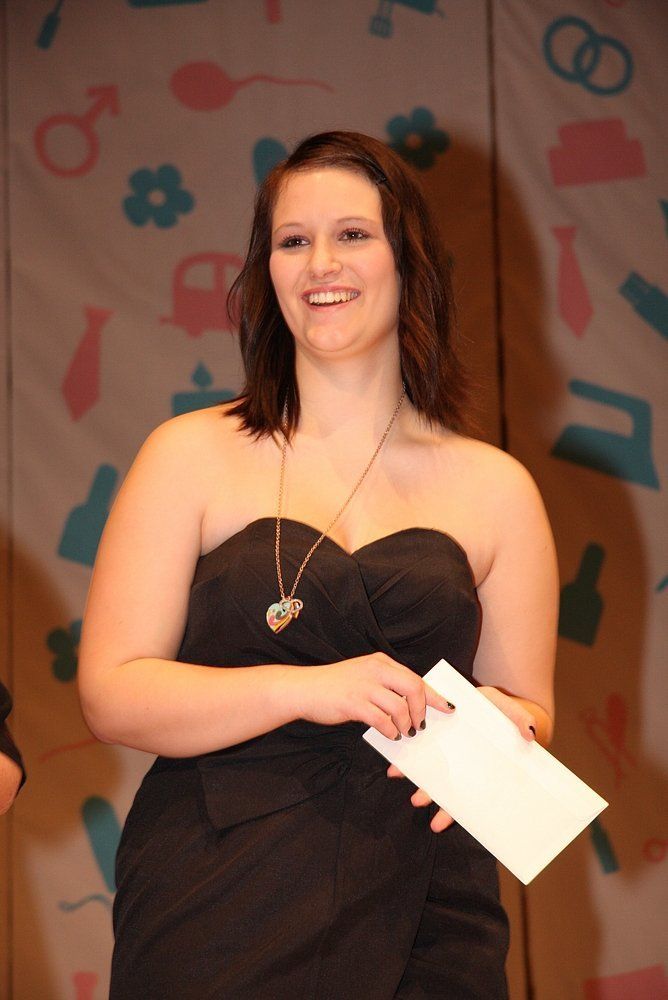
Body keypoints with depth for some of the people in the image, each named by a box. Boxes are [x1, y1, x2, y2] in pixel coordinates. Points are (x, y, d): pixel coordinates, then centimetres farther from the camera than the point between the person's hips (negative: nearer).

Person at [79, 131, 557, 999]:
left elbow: (528, 707, 12)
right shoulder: (192, 457, 1)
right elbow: (113, 696, -5)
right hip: (216, 917, -1)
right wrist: (304, 689, -19)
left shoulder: (495, 489, 7)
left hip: (420, 920, 2)